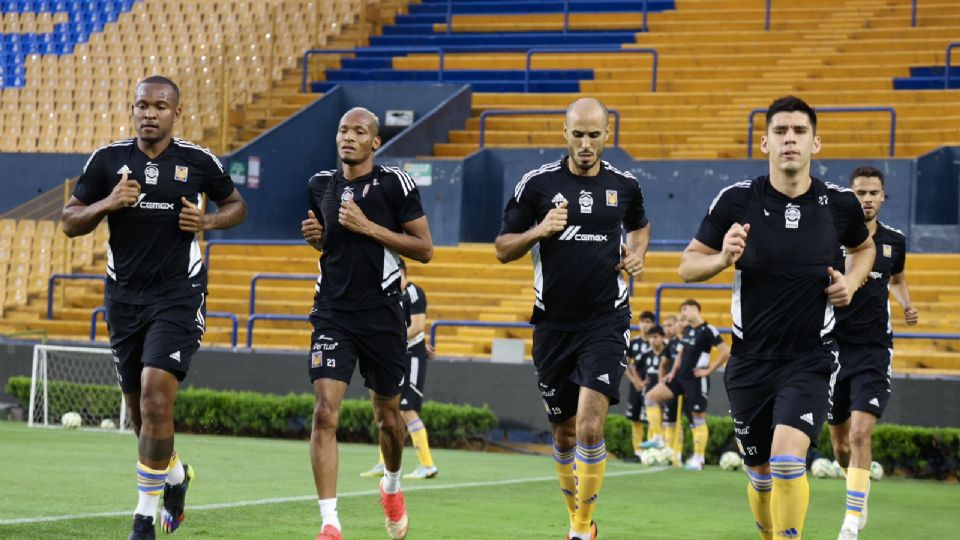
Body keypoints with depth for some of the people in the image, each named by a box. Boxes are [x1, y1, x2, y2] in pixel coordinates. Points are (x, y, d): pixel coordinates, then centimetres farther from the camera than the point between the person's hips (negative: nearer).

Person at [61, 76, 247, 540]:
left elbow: (236, 205, 14)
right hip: (124, 296, 3)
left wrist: (208, 221, -7)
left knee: (155, 396, -18)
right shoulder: (107, 160, 0)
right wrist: (106, 204, -15)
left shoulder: (199, 162, -2)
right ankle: (175, 474, 42)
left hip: (178, 296, -3)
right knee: (139, 410, 11)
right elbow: (69, 222, 4)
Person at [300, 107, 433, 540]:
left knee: (387, 416, 13)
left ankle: (392, 487, 45)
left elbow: (424, 249, -9)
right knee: (325, 413, -14)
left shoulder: (394, 184, -7)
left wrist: (369, 228, -17)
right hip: (333, 315, 2)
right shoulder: (321, 185, 7)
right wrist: (316, 236, 1)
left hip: (382, 315, -2)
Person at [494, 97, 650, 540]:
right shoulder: (537, 184, -2)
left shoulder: (624, 185, 3)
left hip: (606, 322, -1)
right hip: (553, 325, 1)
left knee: (590, 424, -17)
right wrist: (540, 230, -15)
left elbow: (640, 225, 26)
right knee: (564, 433, 10)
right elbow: (503, 249, 3)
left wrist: (637, 253, 5)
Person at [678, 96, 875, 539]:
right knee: (761, 473, 14)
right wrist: (723, 259, -22)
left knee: (787, 458, -24)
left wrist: (851, 281, 0)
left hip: (811, 359, -1)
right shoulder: (736, 200, -8)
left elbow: (863, 247, 20)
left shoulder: (840, 203, -3)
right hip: (750, 361, 1)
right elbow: (687, 266, -2)